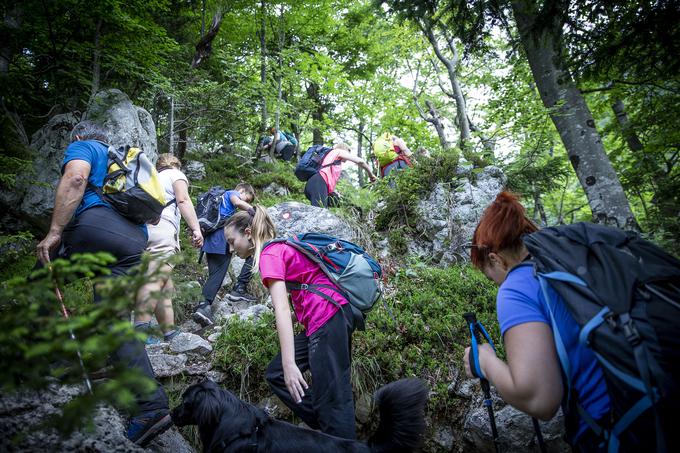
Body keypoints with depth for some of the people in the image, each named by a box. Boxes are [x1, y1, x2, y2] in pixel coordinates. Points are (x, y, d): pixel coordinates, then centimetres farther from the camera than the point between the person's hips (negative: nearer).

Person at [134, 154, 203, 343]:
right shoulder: (176, 174, 16)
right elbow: (183, 200, -3)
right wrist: (196, 229, -12)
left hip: (142, 228, 7)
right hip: (161, 227, -7)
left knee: (165, 286, 7)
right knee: (156, 278, -21)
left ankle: (170, 332, 6)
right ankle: (140, 328, -35)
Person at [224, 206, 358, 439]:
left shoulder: (269, 254, -8)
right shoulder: (280, 246, 19)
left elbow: (281, 308, -20)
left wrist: (289, 363, -25)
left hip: (328, 318, -10)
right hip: (327, 318, 10)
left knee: (331, 400, -5)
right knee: (276, 375, 13)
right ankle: (326, 431, 15)